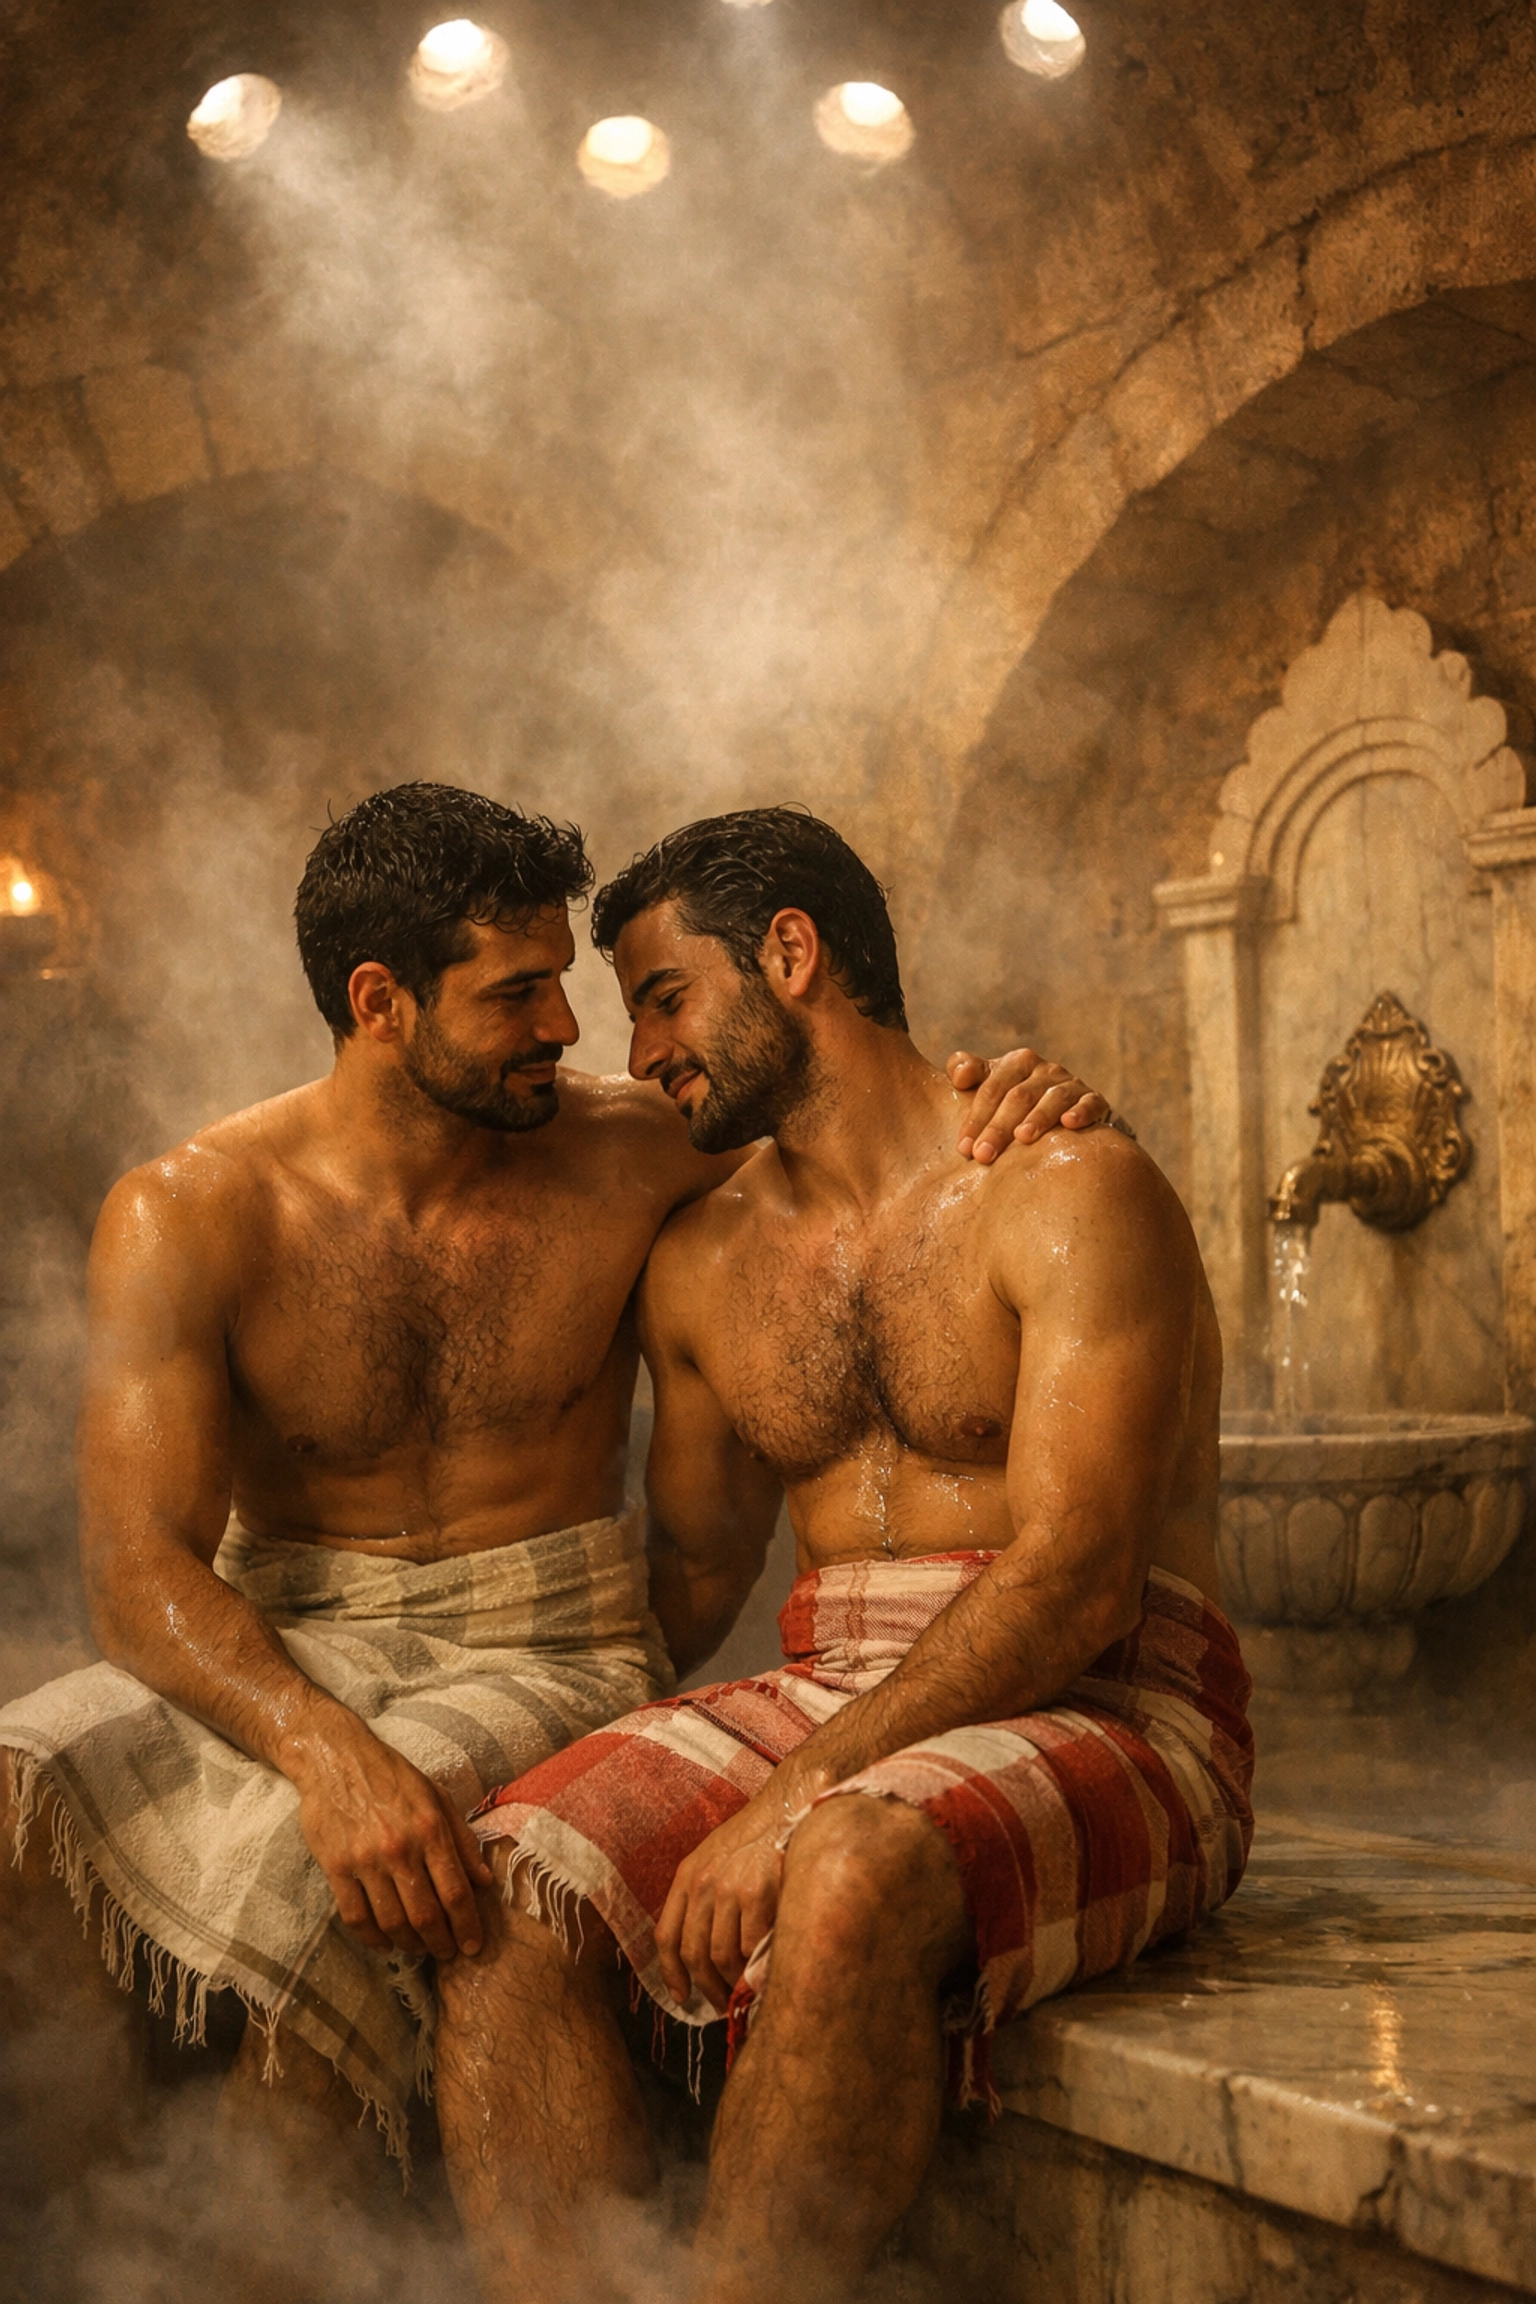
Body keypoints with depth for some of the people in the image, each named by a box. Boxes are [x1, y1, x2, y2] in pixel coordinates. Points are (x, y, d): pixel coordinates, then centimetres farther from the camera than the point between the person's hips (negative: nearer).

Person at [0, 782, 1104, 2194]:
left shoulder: (627, 1153, -1)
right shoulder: (186, 1217, -6)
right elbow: (142, 1563, -15)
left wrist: (1005, 1104, -10)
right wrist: (327, 1748, -34)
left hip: (546, 1655, 0)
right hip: (264, 1654, 1)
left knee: (316, 1864, -32)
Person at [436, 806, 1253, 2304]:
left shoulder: (1071, 1196, -8)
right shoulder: (699, 1264, 14)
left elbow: (1077, 1584, -17)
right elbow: (695, 1568, 23)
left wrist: (793, 1799, -24)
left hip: (1104, 1721, -5)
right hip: (826, 1700, 6)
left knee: (849, 1873, -37)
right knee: (505, 1884, -21)